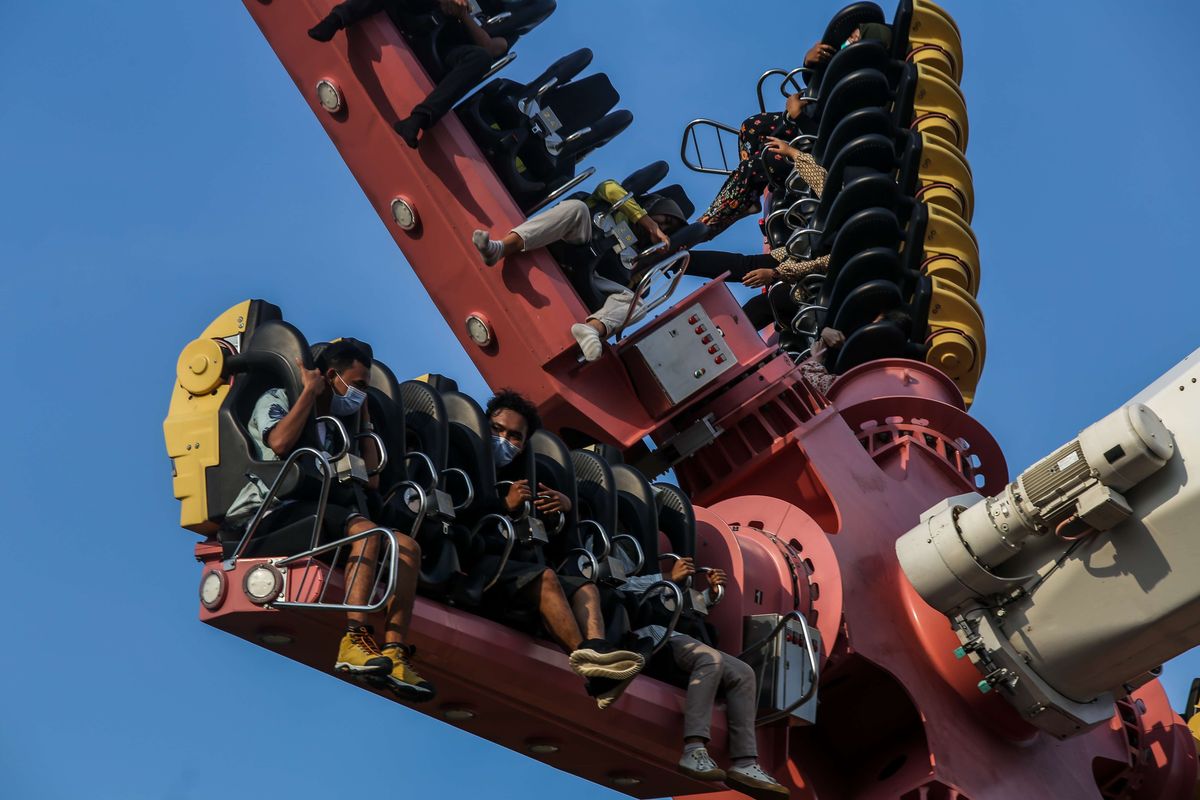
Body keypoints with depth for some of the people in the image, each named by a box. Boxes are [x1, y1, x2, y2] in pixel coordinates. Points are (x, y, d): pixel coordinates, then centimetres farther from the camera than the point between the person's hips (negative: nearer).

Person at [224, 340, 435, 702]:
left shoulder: (336, 423, 28)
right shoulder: (277, 401, 8)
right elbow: (280, 443, -16)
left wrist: (364, 415, 25)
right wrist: (310, 391, -3)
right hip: (274, 510, -8)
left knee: (407, 547, -11)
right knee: (366, 530, -33)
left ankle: (393, 653, -22)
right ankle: (354, 643, -44)